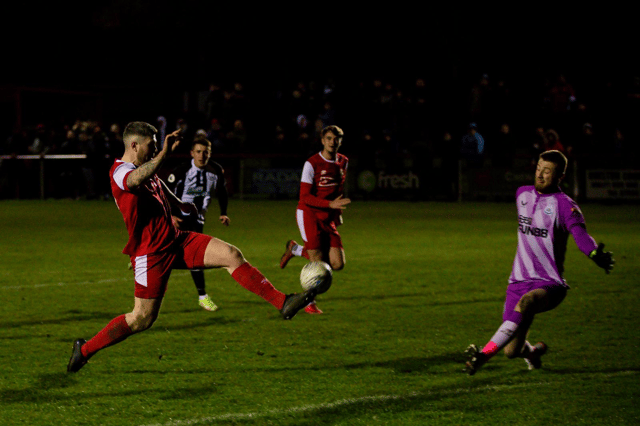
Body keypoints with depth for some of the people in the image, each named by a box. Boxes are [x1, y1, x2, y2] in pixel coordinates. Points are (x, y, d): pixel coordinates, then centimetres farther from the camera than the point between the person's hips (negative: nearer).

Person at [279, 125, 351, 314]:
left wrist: (338, 213, 16)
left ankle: (296, 249, 19)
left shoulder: (343, 162, 9)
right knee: (317, 262, -14)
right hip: (308, 213, -6)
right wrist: (330, 204, -25)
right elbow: (305, 197, -15)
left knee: (337, 264, -2)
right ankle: (309, 303, 7)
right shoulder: (312, 164, -11)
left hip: (328, 218, 6)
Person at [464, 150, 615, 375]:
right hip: (519, 281, 5)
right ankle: (533, 351, 37)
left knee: (525, 303, -39)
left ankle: (483, 355, -45)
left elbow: (580, 233, -27)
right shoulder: (522, 194, 9)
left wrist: (596, 254, -47)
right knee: (511, 351, -1)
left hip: (550, 285, -5)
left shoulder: (564, 205, -10)